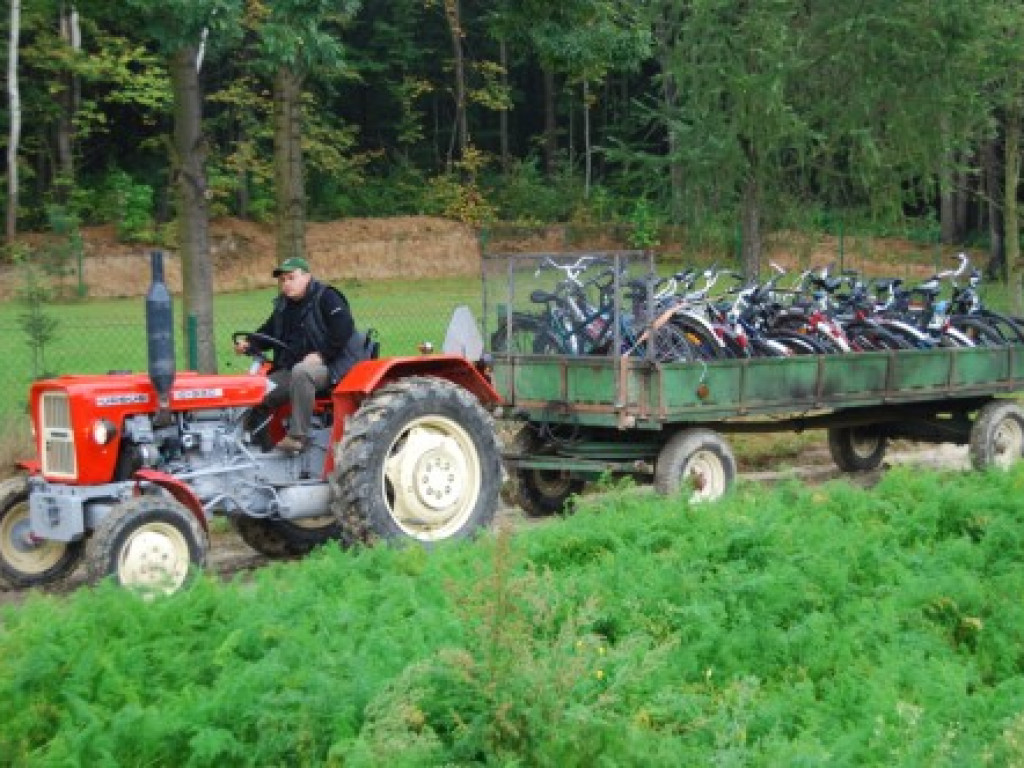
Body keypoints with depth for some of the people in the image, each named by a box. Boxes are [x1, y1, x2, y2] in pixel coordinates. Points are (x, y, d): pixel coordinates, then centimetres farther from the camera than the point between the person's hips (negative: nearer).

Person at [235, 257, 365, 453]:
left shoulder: (326, 298, -7)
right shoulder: (283, 306, 16)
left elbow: (344, 329, -18)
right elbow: (268, 332, 19)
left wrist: (321, 354, -23)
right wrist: (249, 344, -2)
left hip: (333, 364, -8)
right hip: (294, 367, 8)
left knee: (301, 372, -39)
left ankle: (298, 436, -37)